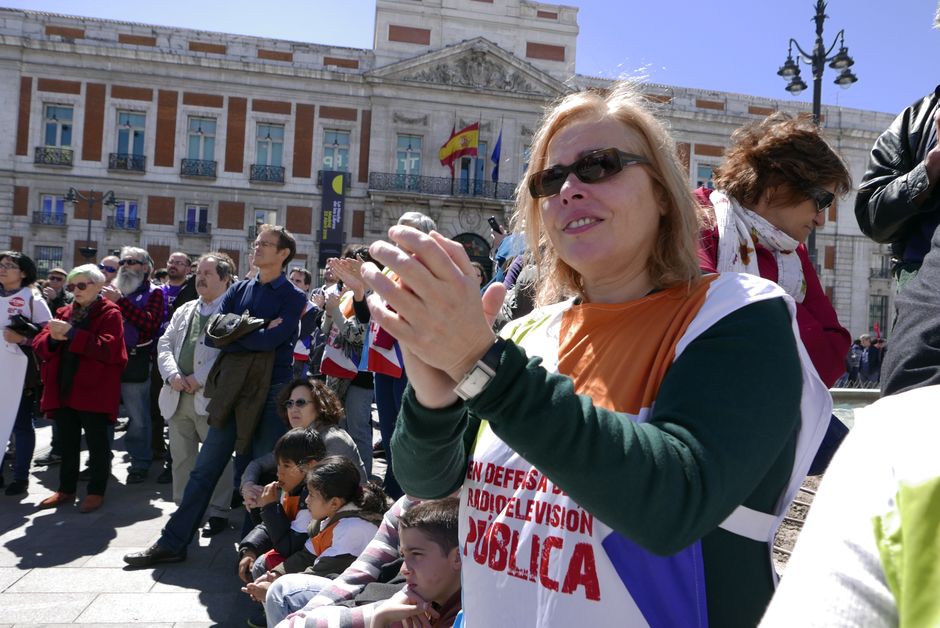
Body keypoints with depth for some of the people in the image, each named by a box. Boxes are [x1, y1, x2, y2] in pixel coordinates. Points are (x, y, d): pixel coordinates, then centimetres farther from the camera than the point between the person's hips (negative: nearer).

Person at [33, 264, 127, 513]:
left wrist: (72, 333, -22)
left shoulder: (110, 313, -5)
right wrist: (52, 337, -13)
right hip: (63, 389, 6)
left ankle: (97, 491, 15)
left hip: (94, 391, -6)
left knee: (97, 443, 4)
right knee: (68, 443, 15)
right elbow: (40, 347, 10)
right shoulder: (64, 312, 15)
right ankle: (66, 490, 26)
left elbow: (109, 349, -21)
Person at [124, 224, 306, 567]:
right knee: (205, 468, 8)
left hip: (271, 393, -4)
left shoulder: (293, 297, -2)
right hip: (233, 390, 4)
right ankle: (173, 542, 17)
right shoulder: (239, 290, 12)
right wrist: (257, 334, -9)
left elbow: (272, 340, -18)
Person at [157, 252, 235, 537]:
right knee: (181, 457, 14)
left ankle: (218, 512, 13)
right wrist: (172, 375, -6)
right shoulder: (185, 311, 19)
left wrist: (198, 379, -18)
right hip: (178, 395, 7)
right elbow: (165, 344, 12)